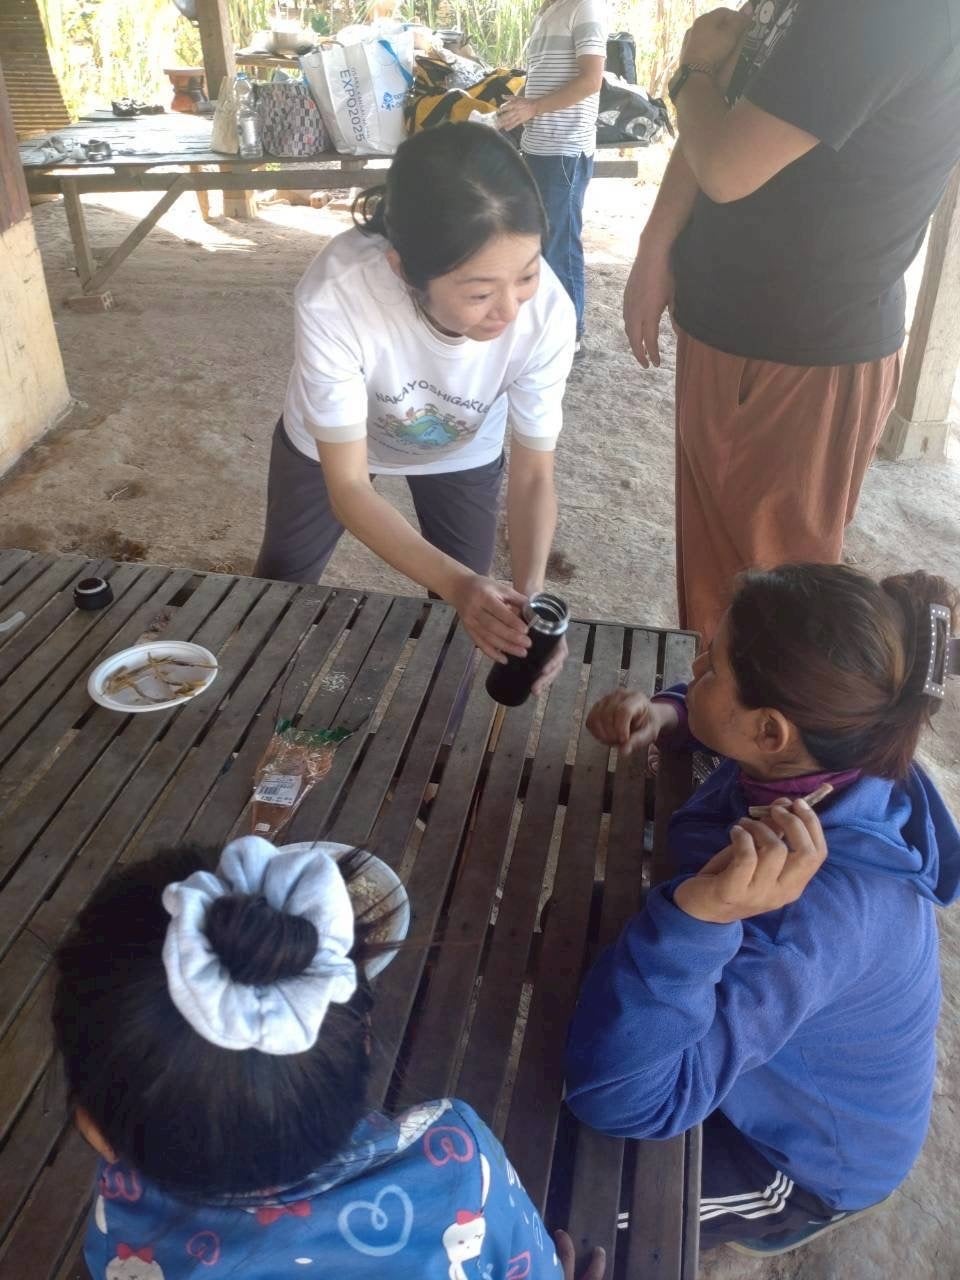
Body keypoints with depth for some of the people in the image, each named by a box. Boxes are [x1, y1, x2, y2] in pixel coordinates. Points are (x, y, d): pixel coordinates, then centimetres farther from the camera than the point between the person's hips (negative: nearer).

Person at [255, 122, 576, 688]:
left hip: (462, 452, 1)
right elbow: (348, 488, -34)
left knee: (470, 617, 7)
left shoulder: (546, 311, -37)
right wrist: (457, 583, -48)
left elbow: (534, 473, -23)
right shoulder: (336, 295, -43)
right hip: (330, 446, -1)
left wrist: (529, 593, -40)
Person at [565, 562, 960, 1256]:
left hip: (803, 1154, -6)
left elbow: (620, 1097, -45)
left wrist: (698, 915, -60)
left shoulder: (816, 914, -44)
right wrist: (668, 716, -19)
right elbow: (737, 714, 3)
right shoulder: (835, 753, -22)